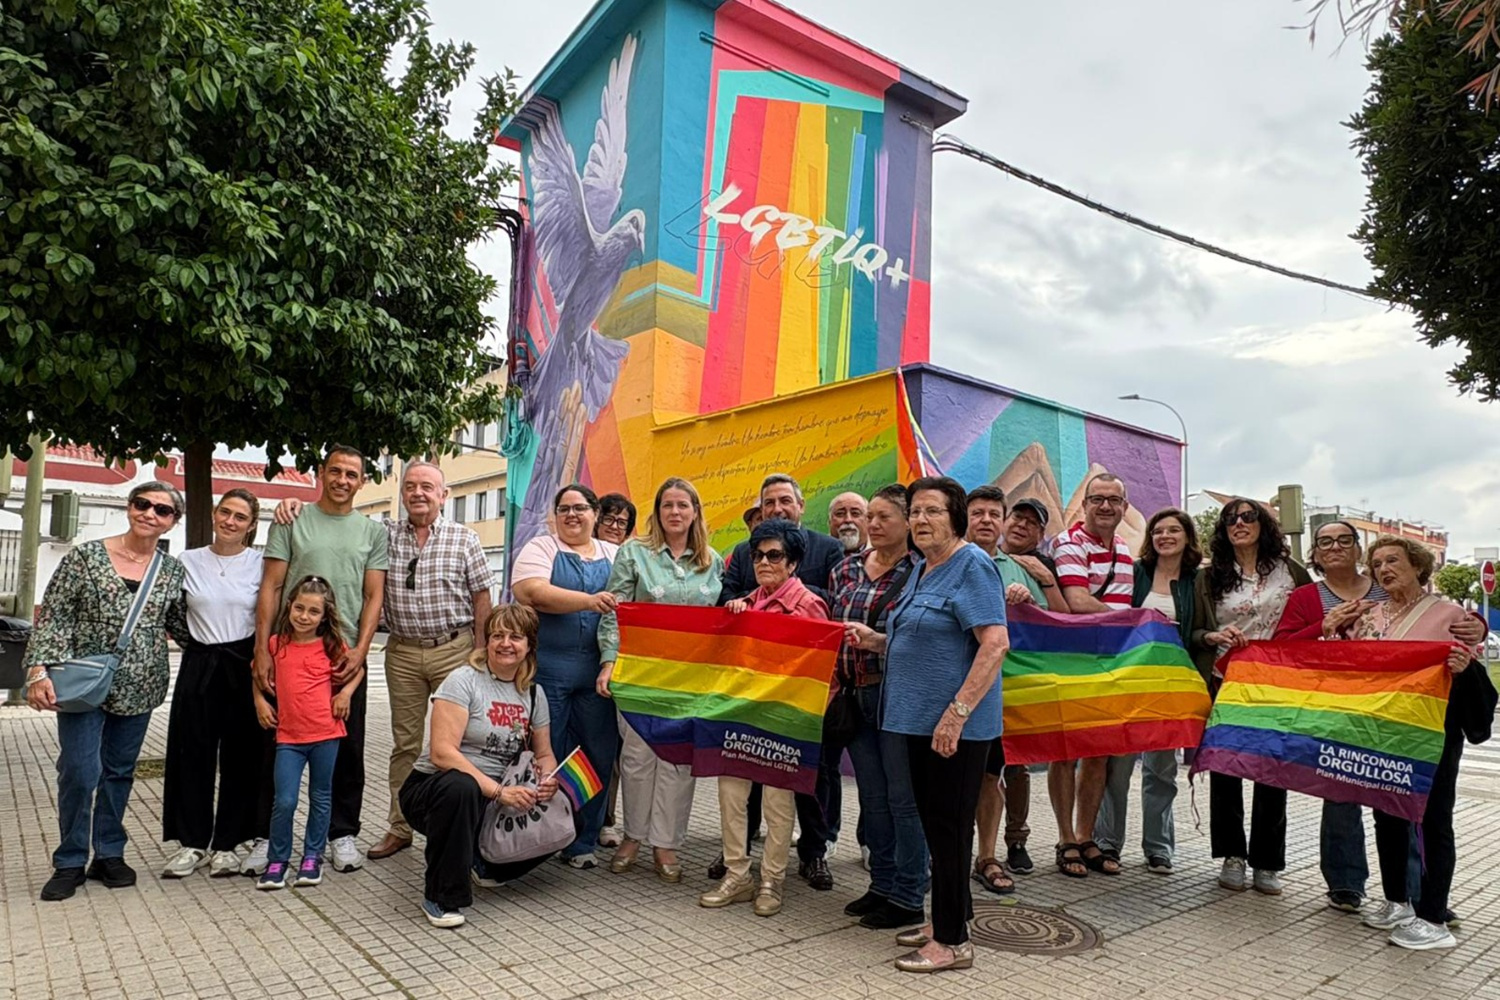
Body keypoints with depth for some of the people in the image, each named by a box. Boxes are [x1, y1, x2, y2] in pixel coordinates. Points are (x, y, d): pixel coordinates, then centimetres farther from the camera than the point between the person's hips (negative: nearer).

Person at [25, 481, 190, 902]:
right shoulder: (85, 556, -5)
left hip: (138, 689, 3)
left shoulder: (173, 569, 3)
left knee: (120, 771, 12)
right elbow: (52, 617, -6)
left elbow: (181, 624, 9)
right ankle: (70, 862, 13)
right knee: (80, 771, -5)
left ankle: (109, 855, 25)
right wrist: (38, 669, -15)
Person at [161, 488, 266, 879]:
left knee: (240, 757, 4)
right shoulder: (189, 561, 5)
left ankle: (227, 843, 16)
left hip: (243, 667, -2)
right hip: (198, 667, 2)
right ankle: (192, 842, 19)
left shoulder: (260, 564, -1)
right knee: (193, 755, 6)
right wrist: (189, 644, 6)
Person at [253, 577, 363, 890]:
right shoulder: (276, 643, 1)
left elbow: (358, 670, 11)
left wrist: (346, 692, -4)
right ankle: (277, 861, 14)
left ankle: (312, 856, 27)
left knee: (320, 798, 12)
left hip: (326, 734, 0)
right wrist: (260, 702, 6)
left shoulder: (331, 646, -2)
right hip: (289, 736, 0)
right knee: (284, 802, -5)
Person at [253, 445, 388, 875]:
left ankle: (342, 834, 18)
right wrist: (262, 649, -7)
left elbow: (374, 597, 5)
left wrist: (360, 649, -8)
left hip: (346, 656, 1)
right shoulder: (291, 522, 5)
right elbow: (271, 588, 1)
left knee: (347, 750, 6)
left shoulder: (373, 532, 8)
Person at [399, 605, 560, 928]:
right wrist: (499, 791, -28)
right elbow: (441, 752, -21)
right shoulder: (463, 682, -12)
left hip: (492, 802, 6)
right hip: (431, 789, -6)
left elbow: (544, 754, 13)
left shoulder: (533, 693, 7)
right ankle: (441, 897, -20)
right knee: (460, 786, -39)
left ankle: (484, 864, 13)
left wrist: (548, 780, -12)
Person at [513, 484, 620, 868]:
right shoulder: (540, 548, 5)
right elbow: (530, 592, -12)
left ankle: (583, 841, 18)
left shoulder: (615, 555, 16)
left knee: (598, 757, 5)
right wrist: (588, 600, -21)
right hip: (548, 668, -3)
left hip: (598, 673, 3)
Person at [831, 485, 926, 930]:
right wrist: (834, 683, 11)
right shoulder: (847, 568, 11)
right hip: (855, 695, 7)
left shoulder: (918, 572, -8)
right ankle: (882, 885, 28)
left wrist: (877, 640, -25)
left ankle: (908, 898, 13)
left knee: (903, 797, 1)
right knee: (872, 797, 15)